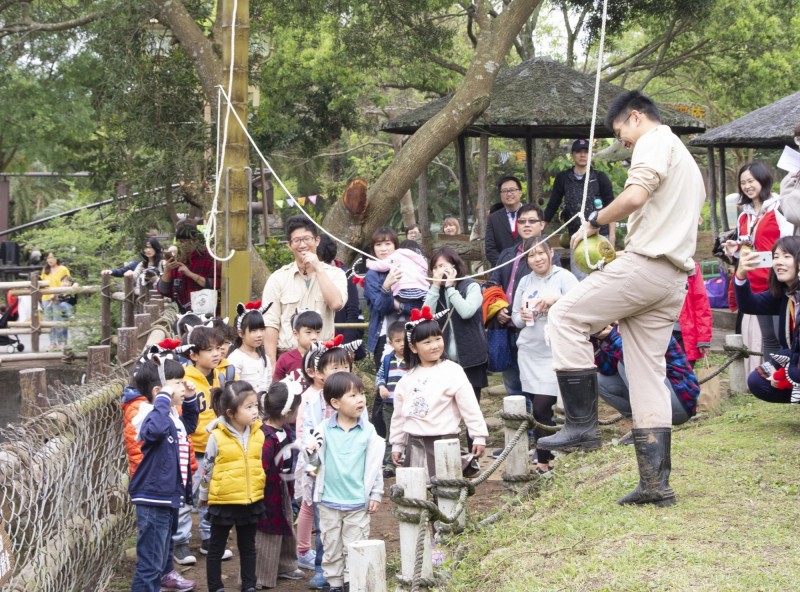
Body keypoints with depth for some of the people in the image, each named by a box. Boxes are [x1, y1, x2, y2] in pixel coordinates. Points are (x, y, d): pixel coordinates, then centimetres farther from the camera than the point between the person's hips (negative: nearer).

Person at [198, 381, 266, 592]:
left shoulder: (258, 434, -1)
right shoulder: (217, 436, -16)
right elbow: (207, 469, -4)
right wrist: (204, 495, 5)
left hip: (251, 501, 4)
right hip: (223, 501, -4)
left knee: (248, 547, 15)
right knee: (216, 548, 9)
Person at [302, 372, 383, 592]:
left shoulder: (368, 431, -5)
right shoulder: (324, 429, -4)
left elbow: (374, 465, 1)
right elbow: (316, 461, 3)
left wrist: (376, 494, 2)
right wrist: (311, 452, -19)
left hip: (358, 503, -1)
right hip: (329, 501, 1)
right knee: (332, 547, 11)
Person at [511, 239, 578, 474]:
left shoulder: (564, 278, -1)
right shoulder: (524, 282, 14)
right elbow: (515, 317, 18)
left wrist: (556, 299, -22)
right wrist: (521, 317, -4)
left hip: (555, 354, -5)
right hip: (530, 353, 5)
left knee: (542, 409, -11)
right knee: (538, 409, 3)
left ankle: (543, 461, -1)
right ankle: (547, 455, 13)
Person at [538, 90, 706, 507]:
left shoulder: (655, 141, -1)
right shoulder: (688, 162, 30)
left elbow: (635, 195, -20)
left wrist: (595, 221, -6)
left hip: (645, 265, -10)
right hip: (674, 280, 10)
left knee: (566, 315, -4)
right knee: (648, 379, 7)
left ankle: (582, 423, -8)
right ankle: (656, 484, 3)